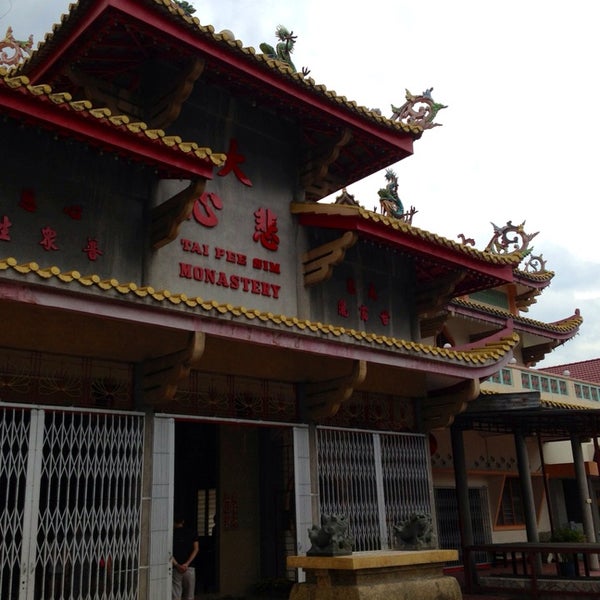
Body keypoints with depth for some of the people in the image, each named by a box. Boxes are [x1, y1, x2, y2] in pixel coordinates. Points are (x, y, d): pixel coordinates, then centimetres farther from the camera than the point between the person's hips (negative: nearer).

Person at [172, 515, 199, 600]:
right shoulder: (192, 533, 7)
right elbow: (196, 549, -3)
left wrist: (177, 565, -12)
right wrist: (187, 564, -9)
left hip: (176, 568, -1)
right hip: (189, 568, 2)